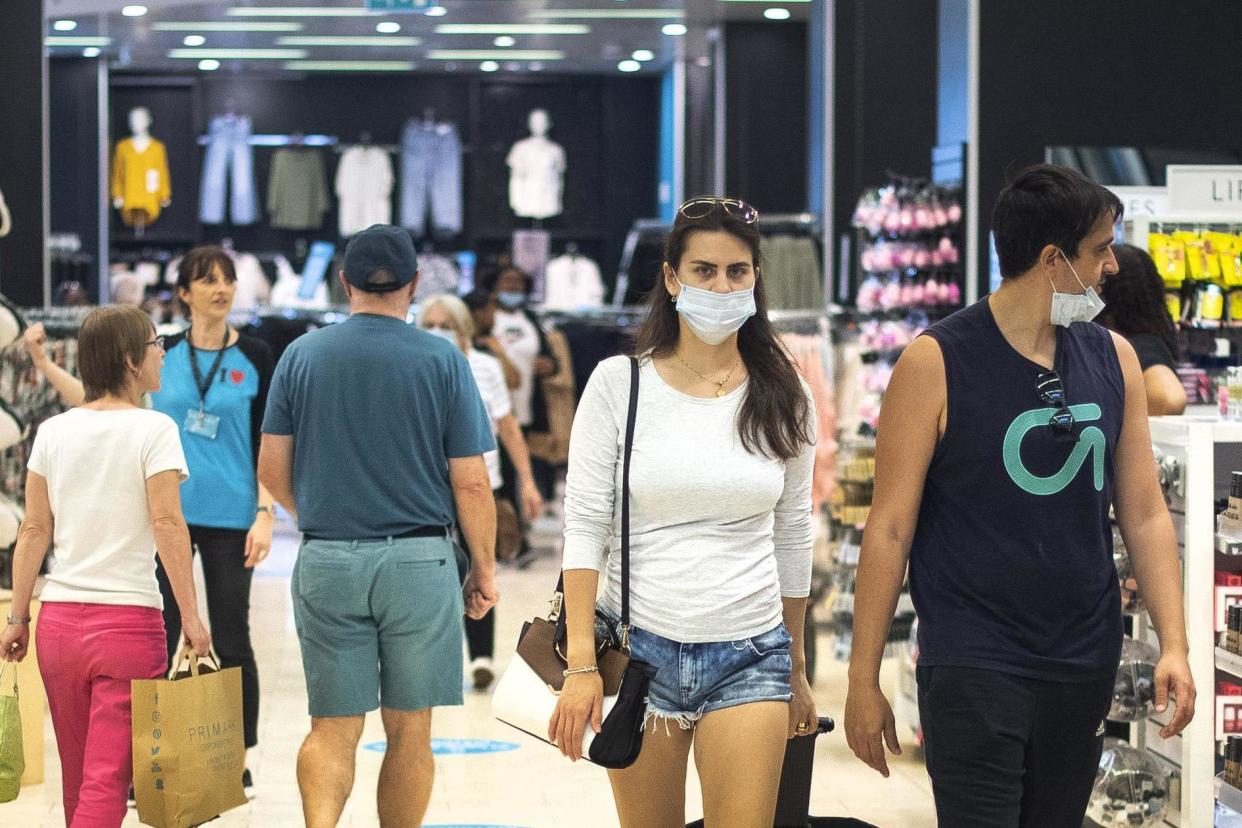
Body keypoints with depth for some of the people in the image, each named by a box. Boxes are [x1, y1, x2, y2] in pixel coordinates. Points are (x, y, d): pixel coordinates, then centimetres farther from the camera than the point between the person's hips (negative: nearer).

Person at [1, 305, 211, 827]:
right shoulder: (153, 430, -7)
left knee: (77, 778, 16)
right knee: (107, 782, -5)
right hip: (128, 621, -5)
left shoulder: (53, 432, 7)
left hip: (58, 621, 5)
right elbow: (167, 526, -13)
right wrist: (191, 616, -9)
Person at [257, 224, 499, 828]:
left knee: (332, 726, 5)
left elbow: (272, 472, 5)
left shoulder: (302, 355, 3)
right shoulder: (442, 360, -3)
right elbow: (470, 484, -4)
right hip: (418, 559, -1)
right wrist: (485, 568, 8)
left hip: (326, 562, 1)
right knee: (408, 729, 10)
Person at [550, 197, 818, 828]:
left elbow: (792, 538, 12)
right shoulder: (618, 384, -2)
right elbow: (584, 526, -4)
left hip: (750, 656, 1)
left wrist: (796, 669, 16)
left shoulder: (783, 400, 4)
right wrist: (581, 665, -11)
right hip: (639, 650, -1)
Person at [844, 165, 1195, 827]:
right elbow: (890, 529, -7)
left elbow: (1144, 516, 9)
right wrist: (863, 680, -7)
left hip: (1085, 669, 5)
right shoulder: (937, 363, -9)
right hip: (973, 668, -5)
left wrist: (1173, 644, -2)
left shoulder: (1114, 359, 6)